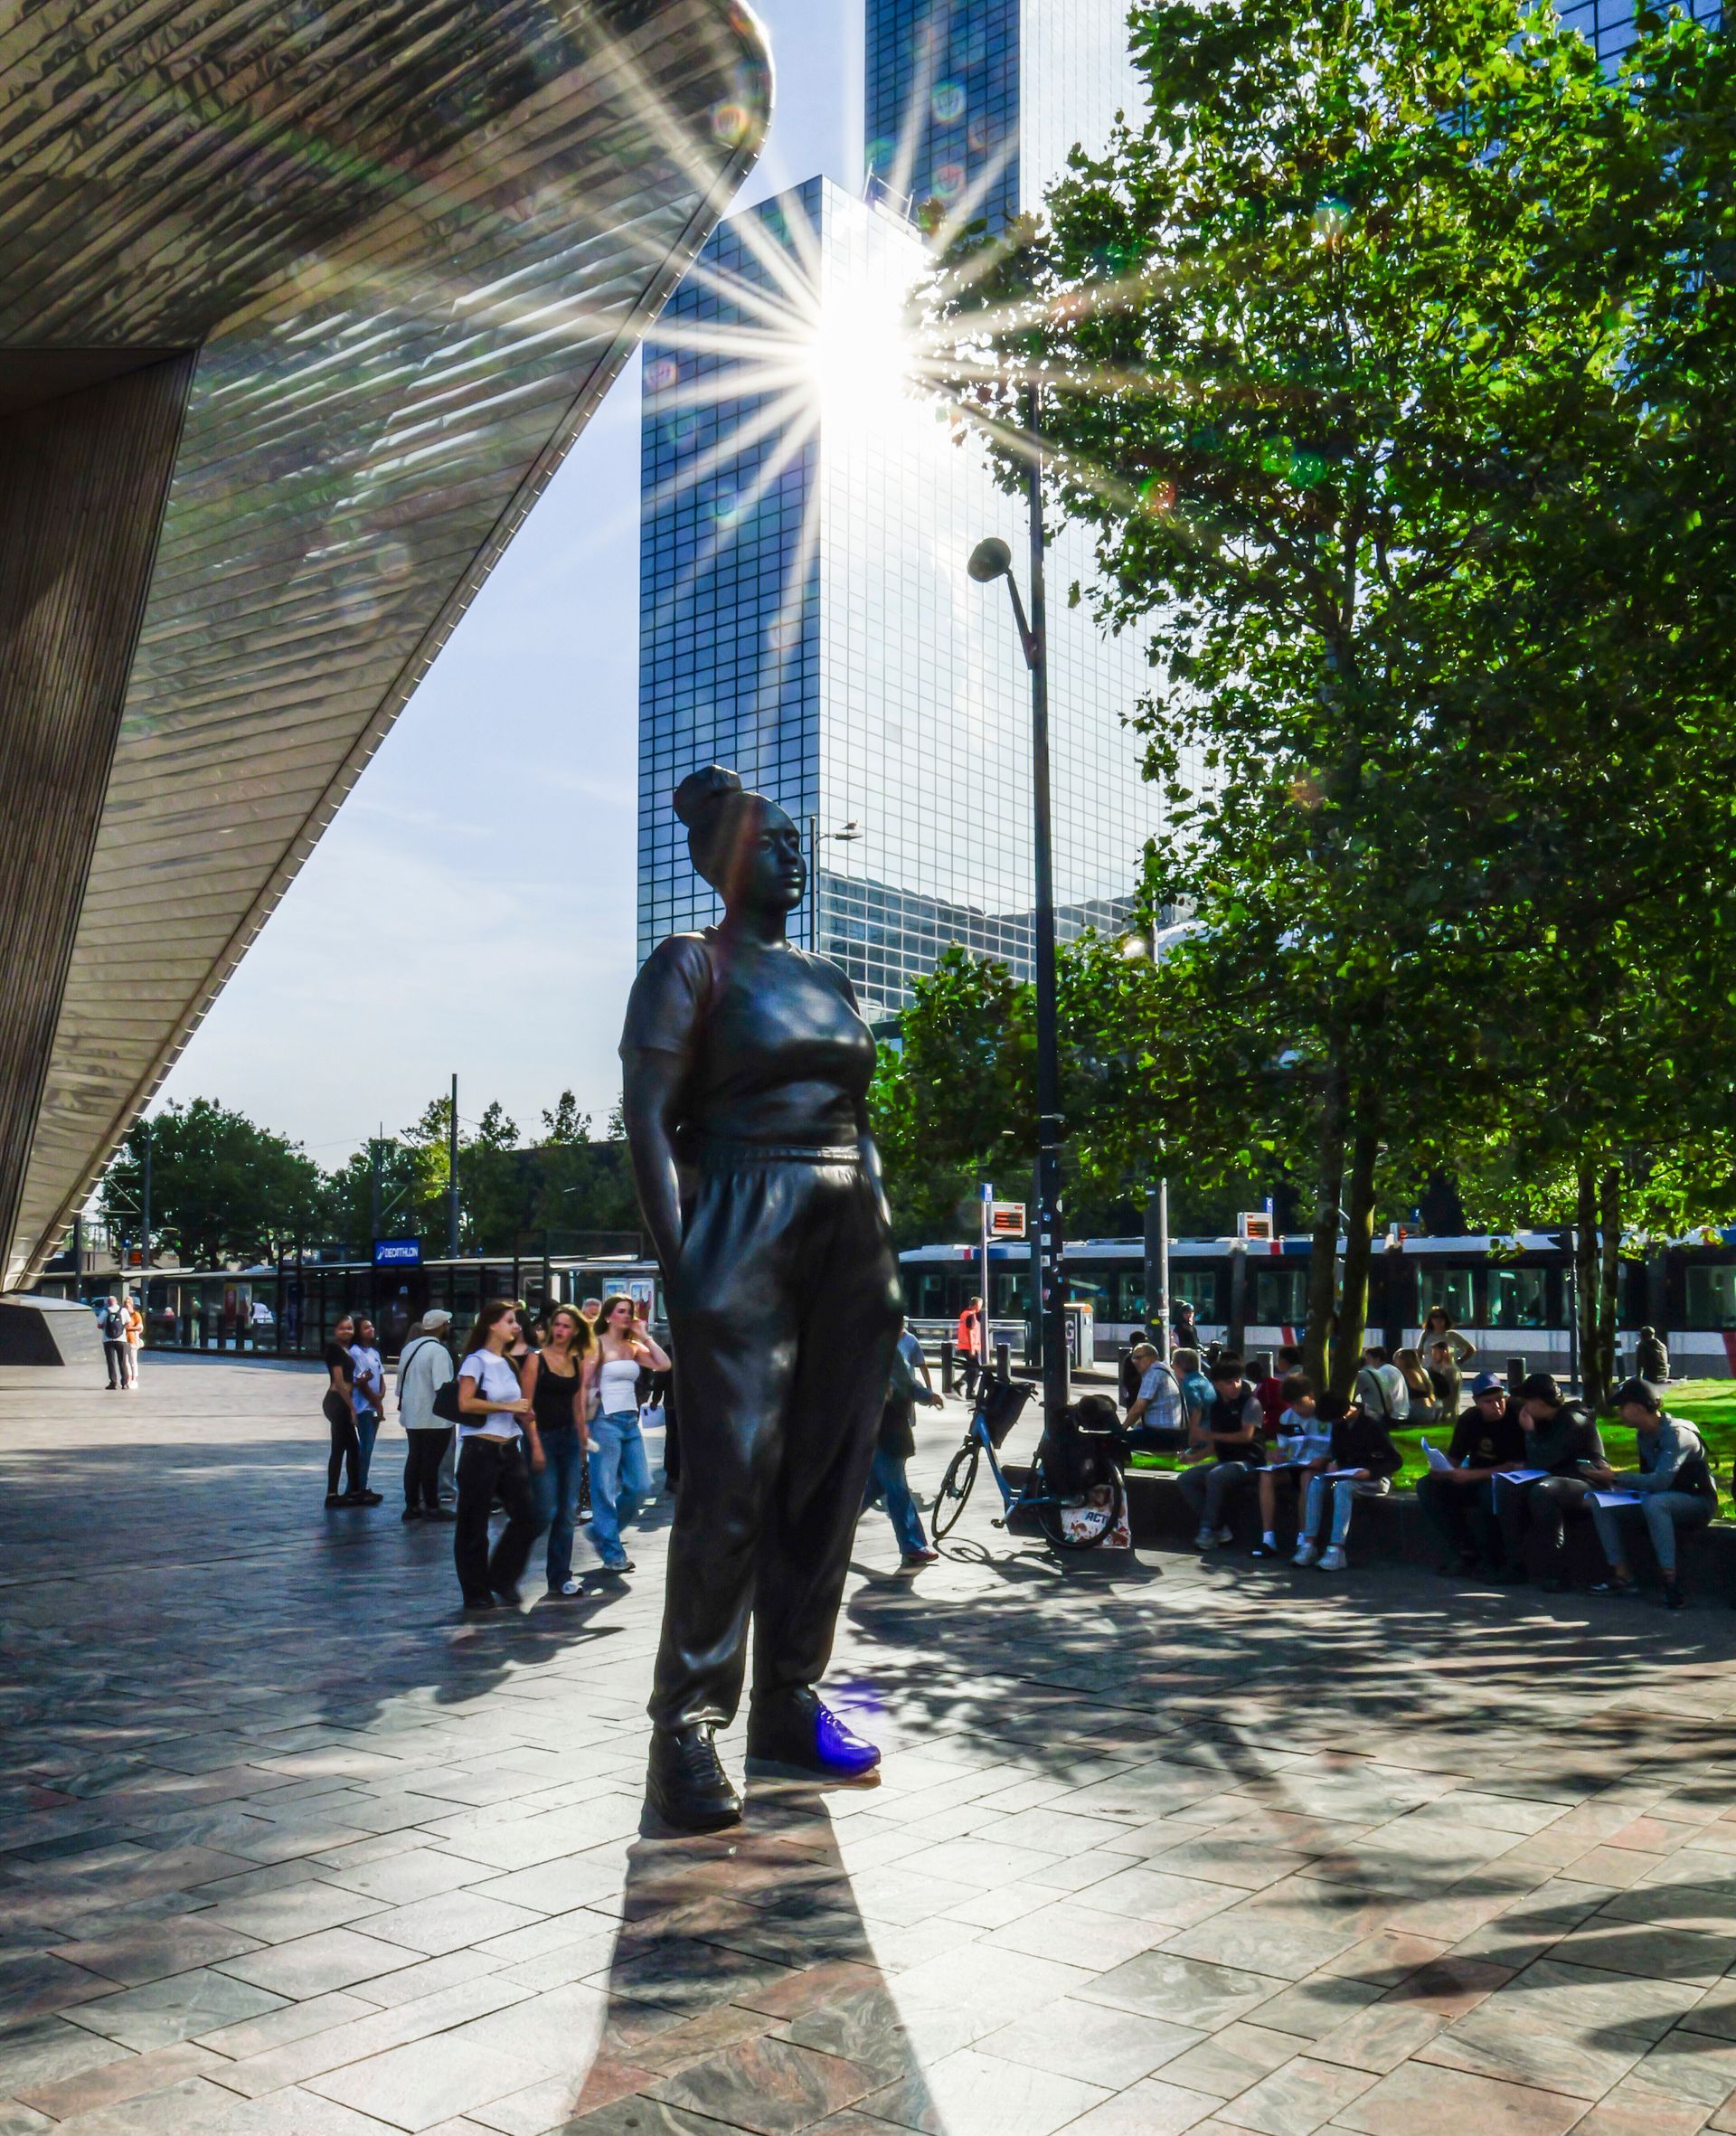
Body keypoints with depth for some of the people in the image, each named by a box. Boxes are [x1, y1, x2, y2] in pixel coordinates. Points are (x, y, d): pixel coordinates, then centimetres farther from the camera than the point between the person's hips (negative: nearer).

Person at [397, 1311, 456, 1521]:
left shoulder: (409, 1348, 12)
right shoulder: (439, 1351, -16)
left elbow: (401, 1380, 19)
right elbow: (443, 1386, -25)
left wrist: (402, 1403, 28)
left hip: (412, 1416, 8)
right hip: (434, 1417, -8)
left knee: (414, 1459, 13)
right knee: (431, 1462, -2)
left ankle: (411, 1505, 17)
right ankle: (431, 1508, 4)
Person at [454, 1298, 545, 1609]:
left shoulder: (510, 1362, 15)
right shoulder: (476, 1360, -6)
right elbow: (465, 1403, -18)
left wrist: (535, 1443, 12)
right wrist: (507, 1406, -14)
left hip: (510, 1450, 7)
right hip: (481, 1450, -7)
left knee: (526, 1516, 0)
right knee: (474, 1525, 2)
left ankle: (502, 1578, 17)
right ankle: (477, 1593, 12)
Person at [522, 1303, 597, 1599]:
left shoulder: (578, 1362, 11)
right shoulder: (536, 1359, -5)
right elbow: (526, 1405, -9)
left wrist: (583, 1441, 13)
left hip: (569, 1438, 6)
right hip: (544, 1437, -6)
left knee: (567, 1511, 6)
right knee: (547, 1511, -10)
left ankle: (560, 1578, 12)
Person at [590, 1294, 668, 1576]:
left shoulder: (633, 1347, 13)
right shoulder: (598, 1345, -4)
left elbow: (664, 1365, 3)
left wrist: (645, 1337, 2)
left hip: (630, 1421, 7)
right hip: (606, 1421, -7)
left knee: (640, 1486, 5)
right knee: (605, 1489, -2)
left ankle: (602, 1531, 24)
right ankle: (612, 1553, 4)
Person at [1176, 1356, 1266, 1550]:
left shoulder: (1250, 1403, -5)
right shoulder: (1215, 1407, 13)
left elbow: (1246, 1435, -16)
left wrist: (1211, 1435, -11)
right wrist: (1194, 1457, 1)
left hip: (1249, 1461, -7)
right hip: (1224, 1461, 7)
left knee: (1215, 1477, -33)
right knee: (1187, 1478, -10)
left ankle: (1209, 1531, -19)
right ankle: (1220, 1529, -10)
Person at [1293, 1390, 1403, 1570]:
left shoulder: (1372, 1424, -17)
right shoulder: (1339, 1426, 5)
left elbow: (1396, 1461, -17)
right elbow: (1338, 1454, 18)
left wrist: (1369, 1472, -28)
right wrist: (1333, 1464, -5)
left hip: (1375, 1479, -7)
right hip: (1349, 1474, 7)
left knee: (1343, 1486, -35)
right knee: (1316, 1482, -19)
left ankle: (1336, 1552, -40)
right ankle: (1309, 1545, -24)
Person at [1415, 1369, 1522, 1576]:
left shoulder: (1516, 1417, -17)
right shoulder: (1468, 1419, 1)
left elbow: (1519, 1466, -22)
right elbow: (1453, 1459, 5)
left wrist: (1473, 1475, -27)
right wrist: (1439, 1468, -20)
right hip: (1473, 1483, 6)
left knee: (1489, 1491, -38)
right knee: (1427, 1486, -9)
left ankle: (1493, 1562, -20)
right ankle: (1463, 1551, -16)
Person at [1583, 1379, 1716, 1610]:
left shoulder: (1676, 1434, -23)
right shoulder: (1643, 1435, 5)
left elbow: (1659, 1481, -33)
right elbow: (1647, 1478, 9)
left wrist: (1614, 1477, -27)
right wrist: (1616, 1484, -9)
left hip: (1697, 1502, -9)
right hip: (1661, 1498, 9)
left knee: (1654, 1502, -40)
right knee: (1600, 1502, -6)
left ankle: (1670, 1581, -36)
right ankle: (1622, 1576, -9)